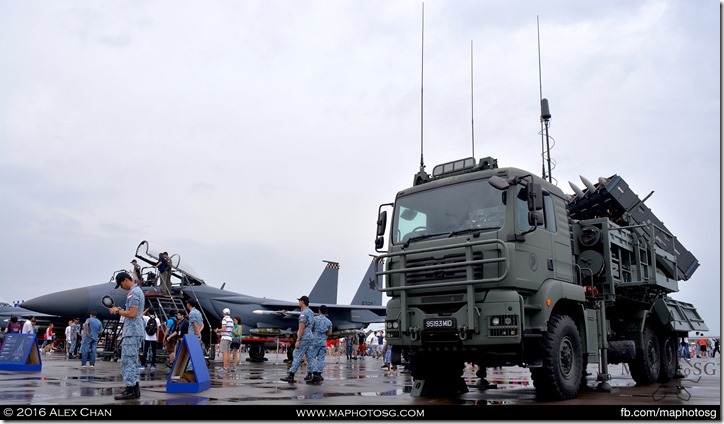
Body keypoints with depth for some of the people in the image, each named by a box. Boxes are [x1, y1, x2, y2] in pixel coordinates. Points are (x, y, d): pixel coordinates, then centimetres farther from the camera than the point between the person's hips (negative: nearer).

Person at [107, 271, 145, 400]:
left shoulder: (133, 293, -14)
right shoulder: (138, 290, 18)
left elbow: (132, 313, -21)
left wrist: (118, 311, -8)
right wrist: (121, 310, 12)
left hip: (131, 332, -10)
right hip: (135, 331, 10)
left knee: (127, 361, -8)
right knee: (132, 361, 13)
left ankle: (131, 390, -7)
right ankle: (134, 388, 16)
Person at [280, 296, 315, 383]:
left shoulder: (303, 313, -12)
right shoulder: (311, 312, 18)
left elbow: (301, 328, -18)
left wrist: (298, 340, -18)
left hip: (304, 338, -9)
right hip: (311, 337, 9)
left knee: (297, 357, -10)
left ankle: (290, 376, -13)